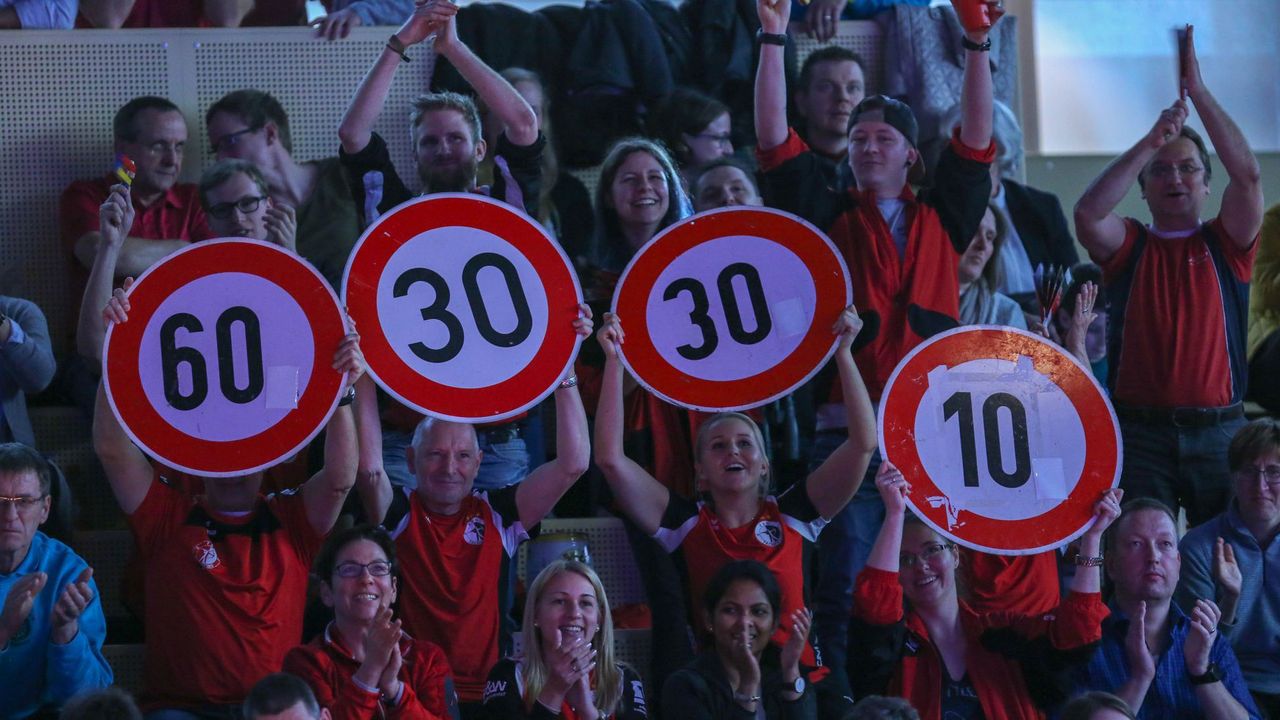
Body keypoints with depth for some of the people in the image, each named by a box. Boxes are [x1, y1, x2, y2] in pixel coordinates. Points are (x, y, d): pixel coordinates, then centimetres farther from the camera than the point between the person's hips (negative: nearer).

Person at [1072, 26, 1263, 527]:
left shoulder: (1226, 245, 9)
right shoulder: (1128, 246, 9)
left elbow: (1247, 174, -6)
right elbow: (1087, 212, -11)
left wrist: (1198, 91, -7)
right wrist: (1151, 141, -12)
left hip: (1218, 430, 1)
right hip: (1140, 430, 0)